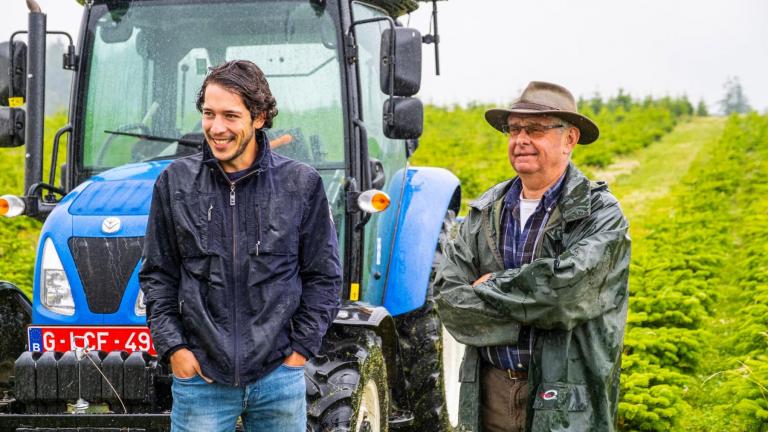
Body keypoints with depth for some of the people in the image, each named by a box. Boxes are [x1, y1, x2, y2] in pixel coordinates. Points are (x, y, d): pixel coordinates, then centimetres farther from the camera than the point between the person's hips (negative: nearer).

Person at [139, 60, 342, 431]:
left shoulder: (301, 184, -1)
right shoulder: (175, 182, 2)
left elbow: (323, 276, 5)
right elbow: (156, 275, 7)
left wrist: (301, 348, -2)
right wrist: (173, 347, -2)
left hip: (279, 376, 0)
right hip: (199, 375, 0)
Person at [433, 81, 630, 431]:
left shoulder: (601, 214, -7)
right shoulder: (484, 212, 7)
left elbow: (567, 287, -24)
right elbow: (446, 298, -4)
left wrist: (491, 286, -10)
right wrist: (532, 313, -15)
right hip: (490, 392, 4)